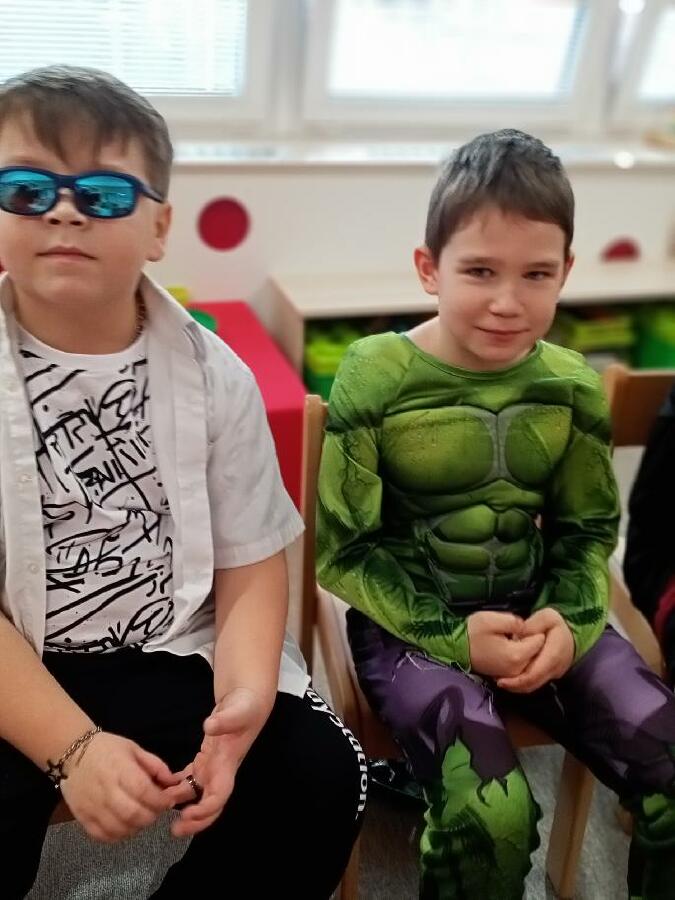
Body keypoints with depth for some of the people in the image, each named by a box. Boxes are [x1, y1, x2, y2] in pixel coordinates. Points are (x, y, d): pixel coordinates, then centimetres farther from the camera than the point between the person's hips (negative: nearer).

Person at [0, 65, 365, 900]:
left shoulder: (212, 373, -3)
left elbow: (251, 565, -1)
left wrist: (242, 705, -18)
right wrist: (73, 747, -21)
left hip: (174, 660, 2)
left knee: (319, 774, -14)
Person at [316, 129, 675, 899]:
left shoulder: (570, 386, 0)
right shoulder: (375, 379, -12)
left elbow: (588, 530, 9)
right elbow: (346, 551, -8)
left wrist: (568, 622, -10)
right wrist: (451, 635, -17)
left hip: (533, 612, 4)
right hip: (410, 624, -4)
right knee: (491, 817, -27)